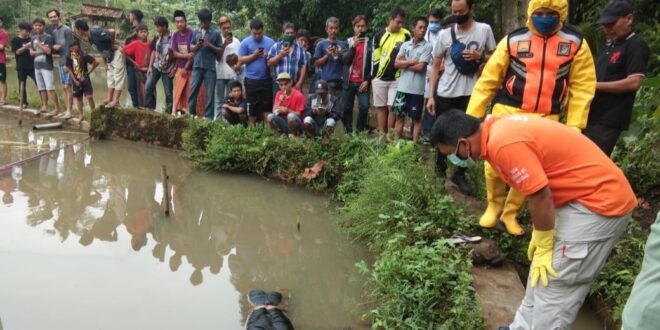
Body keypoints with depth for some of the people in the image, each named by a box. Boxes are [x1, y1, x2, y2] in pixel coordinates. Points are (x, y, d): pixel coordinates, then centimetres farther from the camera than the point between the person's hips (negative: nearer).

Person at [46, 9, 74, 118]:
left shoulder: (66, 30, -10)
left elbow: (70, 47, -13)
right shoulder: (52, 31, 13)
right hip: (61, 62, 7)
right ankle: (67, 109, 13)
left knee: (67, 86, -8)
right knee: (64, 87, 8)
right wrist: (53, 47, -5)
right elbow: (55, 48, 19)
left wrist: (68, 63, -16)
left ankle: (69, 111, -5)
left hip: (68, 62, -7)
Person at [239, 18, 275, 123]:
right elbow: (240, 60, -3)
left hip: (267, 79, 2)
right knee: (252, 107, 5)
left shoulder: (270, 42, 7)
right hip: (251, 80, -2)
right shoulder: (245, 42, 0)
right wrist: (254, 55, -13)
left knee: (267, 106, 5)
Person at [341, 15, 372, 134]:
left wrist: (367, 80, -8)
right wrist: (353, 46, -18)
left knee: (364, 107, -13)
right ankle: (348, 132, 16)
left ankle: (359, 132, 0)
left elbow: (372, 64, 0)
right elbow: (345, 60, -6)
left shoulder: (369, 42, 2)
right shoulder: (348, 42, 7)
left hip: (362, 82, -2)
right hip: (349, 82, 2)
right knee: (347, 108, 5)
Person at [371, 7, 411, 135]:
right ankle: (381, 135, 13)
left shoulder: (406, 35, -2)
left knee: (392, 108, -1)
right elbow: (375, 58, 4)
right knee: (381, 108, 7)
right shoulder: (379, 35, 0)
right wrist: (373, 77, 3)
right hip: (379, 78, 1)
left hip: (397, 79, -1)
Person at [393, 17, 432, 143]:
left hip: (416, 89, -4)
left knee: (416, 119, 5)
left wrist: (405, 64, -3)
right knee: (399, 116, 10)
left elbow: (420, 67, -14)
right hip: (402, 87, 4)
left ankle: (414, 145, 12)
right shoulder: (405, 45, 8)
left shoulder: (427, 46, -4)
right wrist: (412, 62, -11)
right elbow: (396, 63, -1)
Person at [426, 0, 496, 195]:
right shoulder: (445, 34, 1)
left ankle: (459, 174, 18)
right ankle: (440, 165, 36)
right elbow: (436, 67, 5)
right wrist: (431, 96, -1)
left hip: (470, 94, 0)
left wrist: (479, 57, -14)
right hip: (445, 94, 1)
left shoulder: (484, 30, 0)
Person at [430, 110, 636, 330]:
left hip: (600, 201, -9)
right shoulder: (498, 129, 4)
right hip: (584, 195, 9)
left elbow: (540, 197, -24)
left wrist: (543, 248, -9)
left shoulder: (503, 143, -27)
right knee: (540, 275, 16)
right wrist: (538, 237, 14)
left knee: (553, 284, -3)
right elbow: (537, 187, 11)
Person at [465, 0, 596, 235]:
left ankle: (510, 213, 28)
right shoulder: (513, 40, -1)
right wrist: (471, 117, -6)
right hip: (507, 112, -1)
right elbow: (488, 80, -2)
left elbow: (582, 88, 3)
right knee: (494, 165, -2)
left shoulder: (576, 43, 2)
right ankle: (494, 206, 26)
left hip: (545, 120, 1)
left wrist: (574, 126, -4)